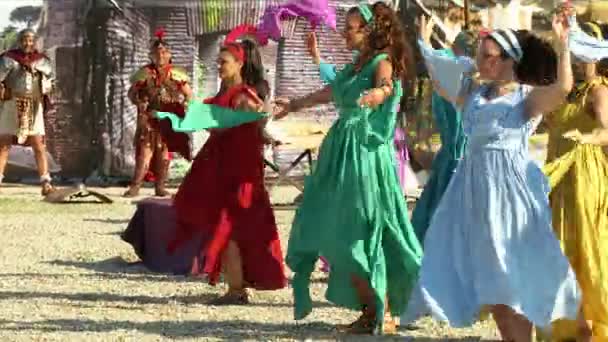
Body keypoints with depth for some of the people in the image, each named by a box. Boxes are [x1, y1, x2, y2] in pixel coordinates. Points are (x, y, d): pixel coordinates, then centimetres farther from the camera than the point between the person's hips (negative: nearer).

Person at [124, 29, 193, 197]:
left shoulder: (176, 74, 4)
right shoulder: (144, 73, 4)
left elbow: (189, 95, 8)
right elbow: (131, 93, 8)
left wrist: (181, 105, -8)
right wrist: (140, 102, -10)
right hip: (148, 120, -1)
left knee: (164, 152, 4)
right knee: (144, 151, -9)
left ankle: (160, 186, 9)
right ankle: (135, 186, -10)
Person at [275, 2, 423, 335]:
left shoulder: (382, 61, -10)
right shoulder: (356, 64, 15)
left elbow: (385, 87, -32)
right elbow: (329, 93, 31)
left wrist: (376, 94, -55)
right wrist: (293, 105, 41)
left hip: (366, 152, -9)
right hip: (342, 150, 9)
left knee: (361, 232, -7)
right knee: (339, 231, 8)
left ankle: (384, 313, 3)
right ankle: (369, 310, 15)